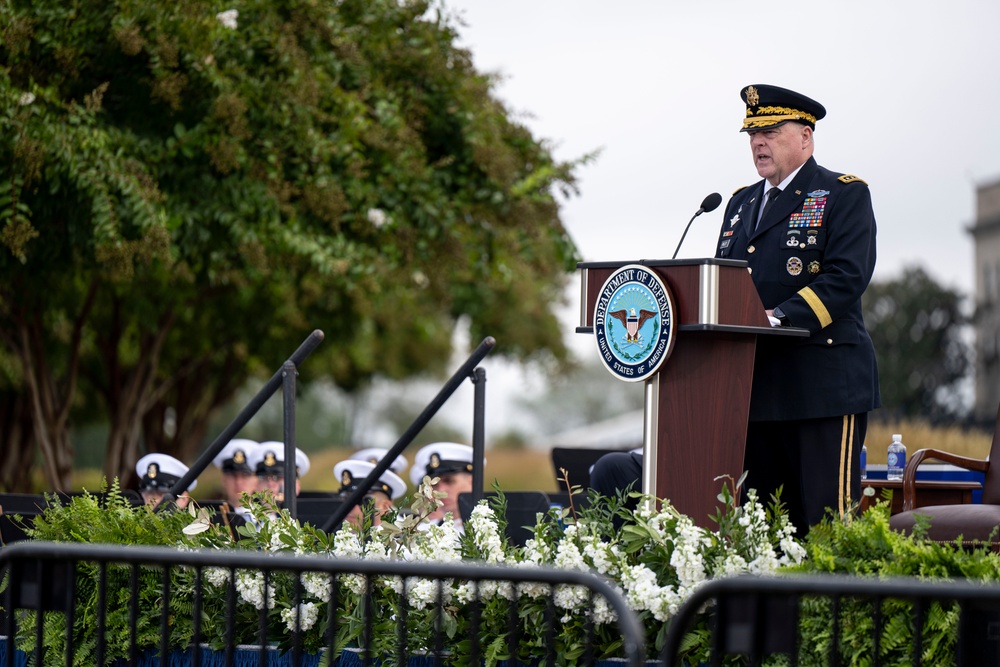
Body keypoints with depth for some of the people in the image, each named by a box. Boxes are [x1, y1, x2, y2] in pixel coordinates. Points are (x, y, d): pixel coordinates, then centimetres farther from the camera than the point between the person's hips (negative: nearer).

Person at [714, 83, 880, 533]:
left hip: (824, 385, -7)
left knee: (826, 521, -9)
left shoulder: (845, 194, 1)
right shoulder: (742, 202, 22)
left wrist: (780, 318, -23)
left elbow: (847, 277, -13)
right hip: (754, 386, 7)